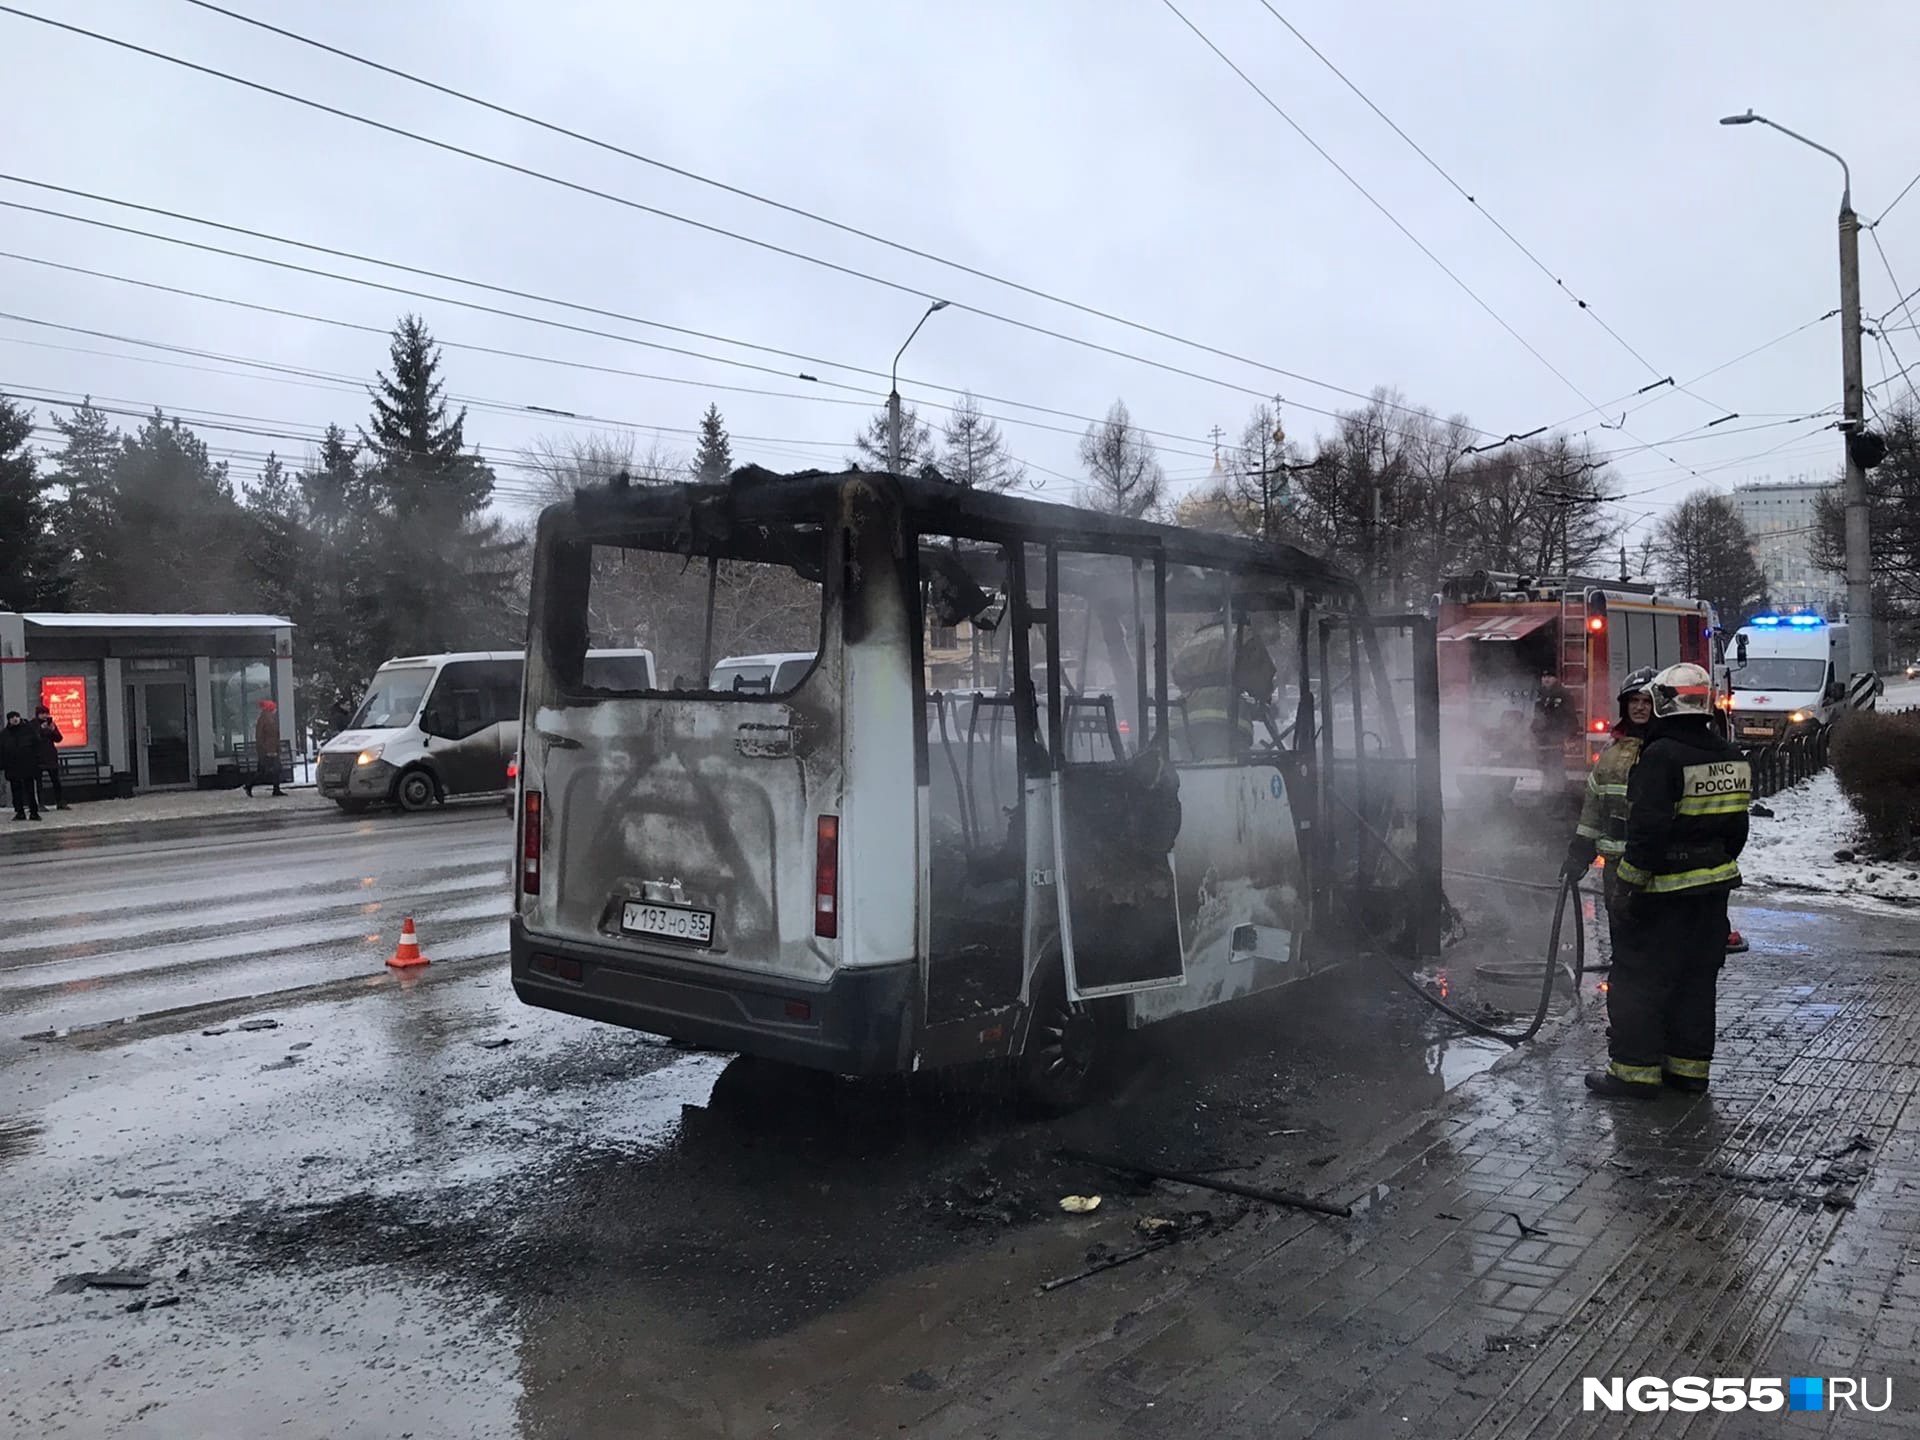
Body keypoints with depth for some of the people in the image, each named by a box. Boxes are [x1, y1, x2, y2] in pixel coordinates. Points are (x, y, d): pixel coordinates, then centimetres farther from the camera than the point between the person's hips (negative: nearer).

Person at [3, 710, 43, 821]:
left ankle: (34, 812, 2)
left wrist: (37, 761, -5)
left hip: (28, 765, -2)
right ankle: (19, 812, 12)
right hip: (12, 768, 2)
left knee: (31, 790, -1)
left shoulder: (28, 729, 2)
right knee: (16, 790, 6)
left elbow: (37, 745, 2)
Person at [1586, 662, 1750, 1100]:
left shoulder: (1661, 756, -19)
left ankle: (1634, 1070, 3)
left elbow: (1648, 830, -22)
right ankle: (1690, 1065, 23)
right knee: (1697, 979, 16)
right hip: (1712, 889, 8)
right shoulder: (1729, 757, 8)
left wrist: (1628, 887, -17)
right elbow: (1737, 828, 15)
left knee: (1638, 981, 0)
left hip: (1666, 891, -8)